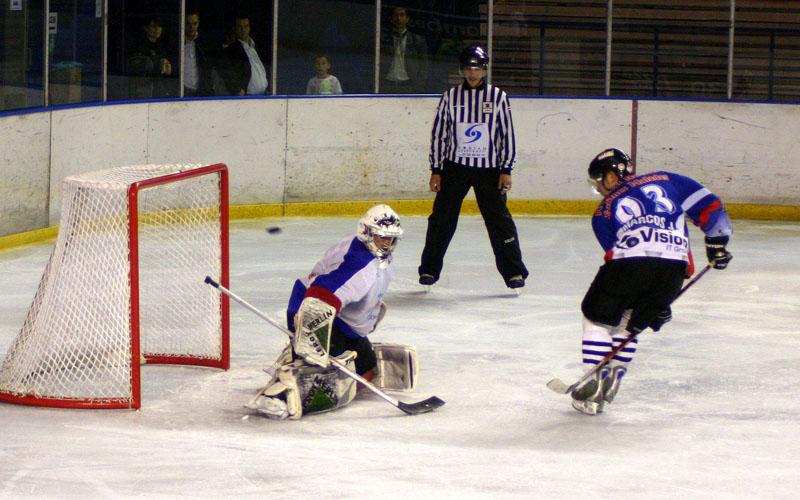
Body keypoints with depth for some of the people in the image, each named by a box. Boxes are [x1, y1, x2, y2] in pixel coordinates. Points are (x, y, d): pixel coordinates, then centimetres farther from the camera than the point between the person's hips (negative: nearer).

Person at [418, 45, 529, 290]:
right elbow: (438, 134, 5)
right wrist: (436, 170, 1)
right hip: (455, 166, 1)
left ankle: (514, 272, 3)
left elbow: (507, 134, 2)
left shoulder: (498, 97, 0)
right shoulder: (451, 97, 2)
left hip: (489, 169, -1)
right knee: (442, 219, 1)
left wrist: (506, 170, -3)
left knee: (499, 219, -3)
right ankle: (429, 269, 12)